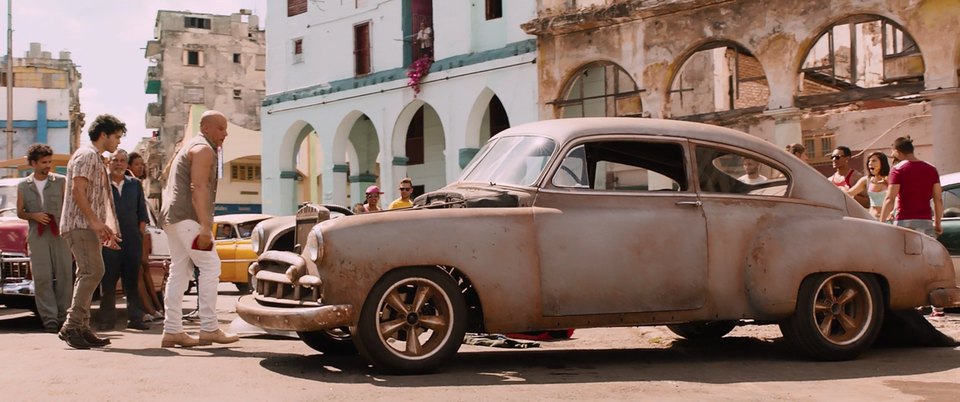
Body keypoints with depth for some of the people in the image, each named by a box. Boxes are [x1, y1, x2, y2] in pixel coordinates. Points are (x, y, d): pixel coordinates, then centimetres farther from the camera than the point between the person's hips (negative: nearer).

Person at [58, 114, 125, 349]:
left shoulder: (97, 160, 23)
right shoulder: (86, 155, -8)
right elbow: (77, 191, -18)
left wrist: (104, 227, 20)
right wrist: (96, 222, -22)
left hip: (88, 226, 11)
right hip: (79, 224, -11)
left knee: (88, 275, 7)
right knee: (93, 271, -18)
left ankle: (81, 328, 7)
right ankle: (71, 326, -20)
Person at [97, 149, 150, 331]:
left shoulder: (135, 185, 14)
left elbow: (142, 212, 15)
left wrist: (140, 232, 5)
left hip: (132, 241, 3)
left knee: (132, 281, 6)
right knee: (108, 281, 0)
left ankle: (135, 318, 8)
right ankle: (107, 320, 6)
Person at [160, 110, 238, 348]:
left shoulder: (190, 147, 25)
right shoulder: (204, 149, -7)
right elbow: (198, 189, -19)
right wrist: (205, 226, -26)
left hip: (172, 217, 10)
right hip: (187, 217, -10)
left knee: (179, 272, 7)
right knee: (210, 267, -10)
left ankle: (172, 331, 5)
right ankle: (209, 329, -11)